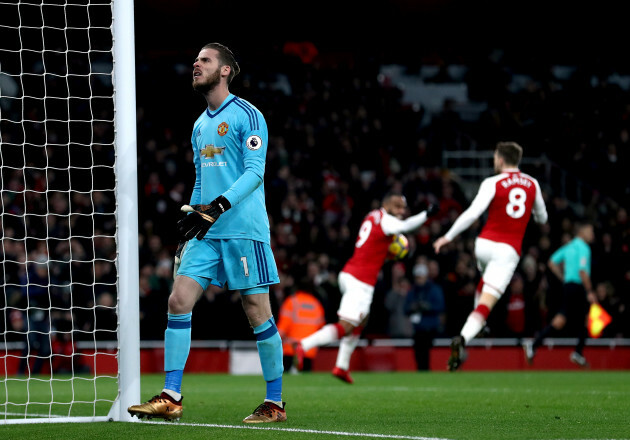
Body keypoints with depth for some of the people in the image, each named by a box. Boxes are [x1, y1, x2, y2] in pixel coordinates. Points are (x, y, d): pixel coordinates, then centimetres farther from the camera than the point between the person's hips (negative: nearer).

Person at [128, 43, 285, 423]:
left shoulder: (247, 116, -4)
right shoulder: (200, 125, 19)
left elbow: (255, 171, -14)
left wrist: (219, 206, -24)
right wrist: (191, 222, 16)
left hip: (244, 229, -7)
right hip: (206, 232, 7)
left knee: (258, 312, -4)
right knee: (179, 300, -6)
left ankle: (275, 403, 6)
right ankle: (171, 398, -6)